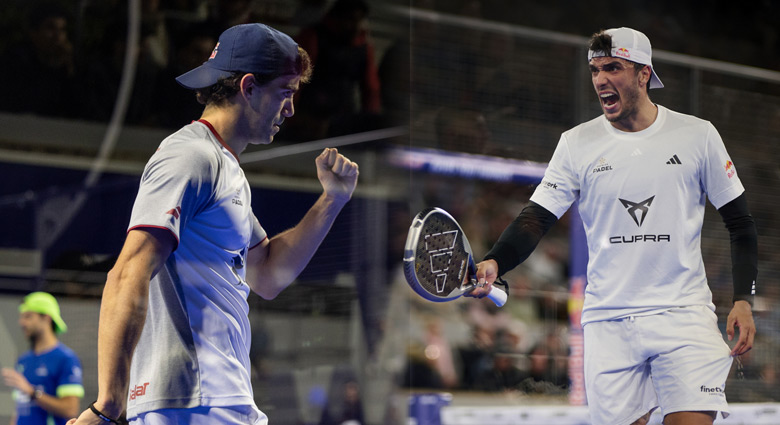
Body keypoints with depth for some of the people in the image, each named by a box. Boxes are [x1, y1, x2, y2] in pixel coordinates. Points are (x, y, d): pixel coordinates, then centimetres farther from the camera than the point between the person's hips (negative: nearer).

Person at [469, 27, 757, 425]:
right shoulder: (577, 143, 3)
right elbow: (536, 218, -2)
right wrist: (493, 264, -22)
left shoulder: (697, 135, 2)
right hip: (609, 323, 1)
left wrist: (743, 299, -1)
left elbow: (740, 223, 8)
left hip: (683, 314, -1)